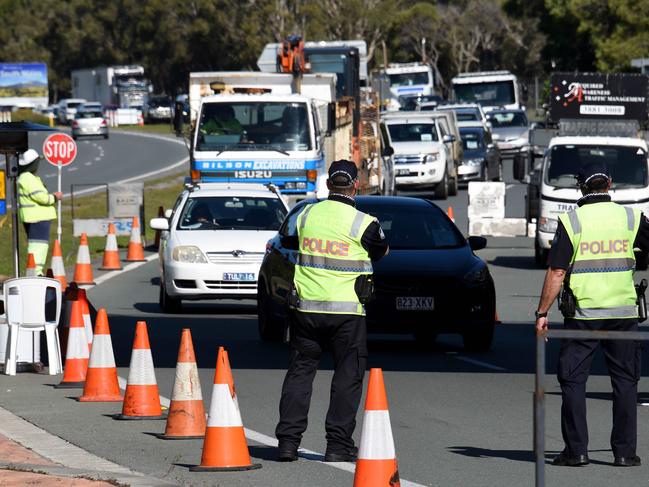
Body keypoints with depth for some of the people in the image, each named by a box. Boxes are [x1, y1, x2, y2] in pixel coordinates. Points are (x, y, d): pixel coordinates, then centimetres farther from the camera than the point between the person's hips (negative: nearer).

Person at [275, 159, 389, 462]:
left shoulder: (306, 216, 2)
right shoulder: (364, 224, -9)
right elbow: (382, 252, 8)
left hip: (305, 307, 3)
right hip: (346, 310, -3)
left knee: (300, 370, 11)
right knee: (348, 374, 5)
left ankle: (288, 440, 6)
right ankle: (338, 443, 1)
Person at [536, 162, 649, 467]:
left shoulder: (571, 221, -5)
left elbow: (557, 273, -8)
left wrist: (542, 312, -3)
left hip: (582, 314, -2)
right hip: (623, 312, 2)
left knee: (572, 379, 7)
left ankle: (576, 450, 2)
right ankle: (624, 451, 6)